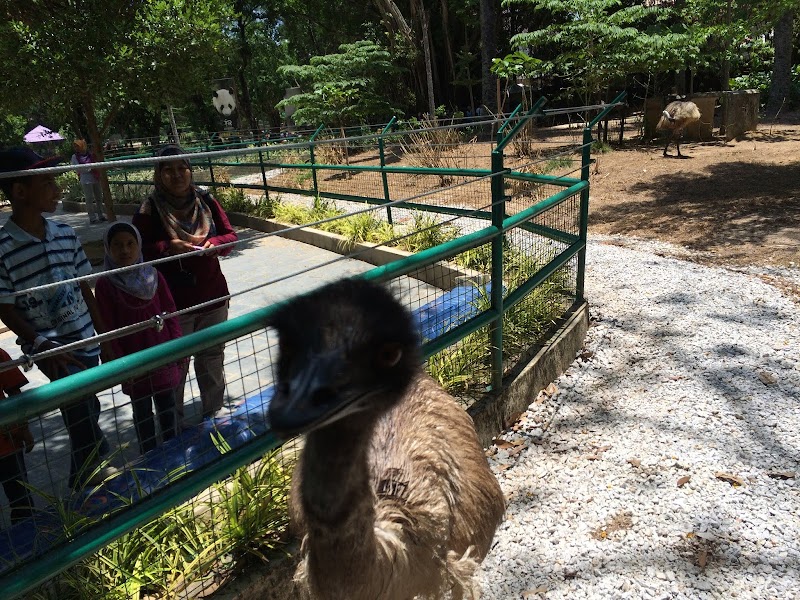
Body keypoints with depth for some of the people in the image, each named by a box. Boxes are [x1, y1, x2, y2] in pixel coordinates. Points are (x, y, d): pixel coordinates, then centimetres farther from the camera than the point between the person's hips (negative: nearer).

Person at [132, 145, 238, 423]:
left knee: (212, 360, 18)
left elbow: (230, 235, 4)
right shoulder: (149, 210, -10)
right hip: (173, 303, -3)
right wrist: (167, 247, -26)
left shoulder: (205, 200, 0)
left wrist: (214, 243, -17)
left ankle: (213, 415, 37)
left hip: (213, 297, 4)